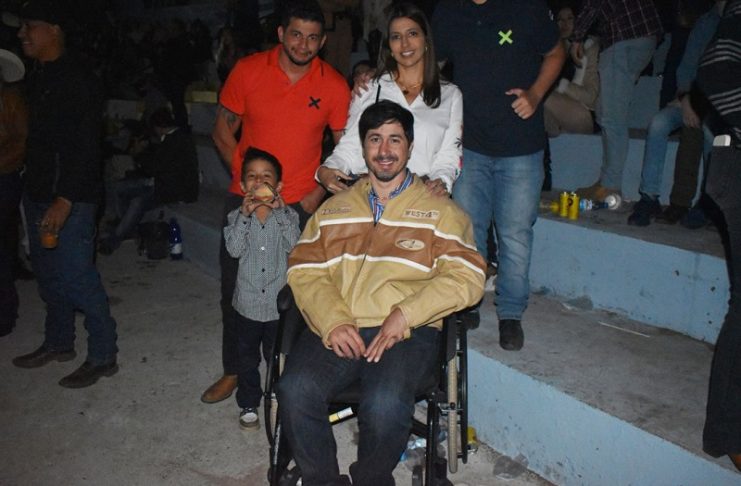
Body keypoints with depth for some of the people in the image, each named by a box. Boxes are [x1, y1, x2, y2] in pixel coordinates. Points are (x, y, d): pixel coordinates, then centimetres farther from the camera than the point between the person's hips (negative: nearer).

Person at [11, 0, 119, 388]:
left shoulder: (76, 79, -13)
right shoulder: (38, 78, 14)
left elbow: (85, 146, -20)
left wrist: (65, 200, -23)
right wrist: (31, 187, 15)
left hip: (70, 198, -9)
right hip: (38, 192, 9)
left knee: (76, 277, -6)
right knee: (48, 273, 17)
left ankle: (103, 357, 8)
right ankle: (58, 343, 33)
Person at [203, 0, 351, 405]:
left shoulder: (334, 85, -2)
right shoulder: (248, 70, -2)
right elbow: (222, 131, 5)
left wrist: (318, 192, -4)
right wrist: (249, 178, -5)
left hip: (300, 204, -1)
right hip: (245, 198, 2)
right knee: (234, 288, 9)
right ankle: (233, 371, 29)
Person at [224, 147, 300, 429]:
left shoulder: (287, 215, -5)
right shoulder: (237, 217, -3)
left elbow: (294, 245, -20)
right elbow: (234, 250, -18)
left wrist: (280, 210, -26)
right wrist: (245, 214, -25)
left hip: (279, 303, -1)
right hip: (248, 303, 1)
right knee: (247, 359, 16)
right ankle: (249, 404, 34)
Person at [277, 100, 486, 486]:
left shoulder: (441, 211, 13)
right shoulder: (333, 209, 21)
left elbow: (466, 277, 0)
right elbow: (304, 270, 10)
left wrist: (405, 314, -14)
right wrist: (333, 321, -9)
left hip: (408, 333, -2)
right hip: (337, 329, 3)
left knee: (385, 403, -31)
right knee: (295, 390, -26)